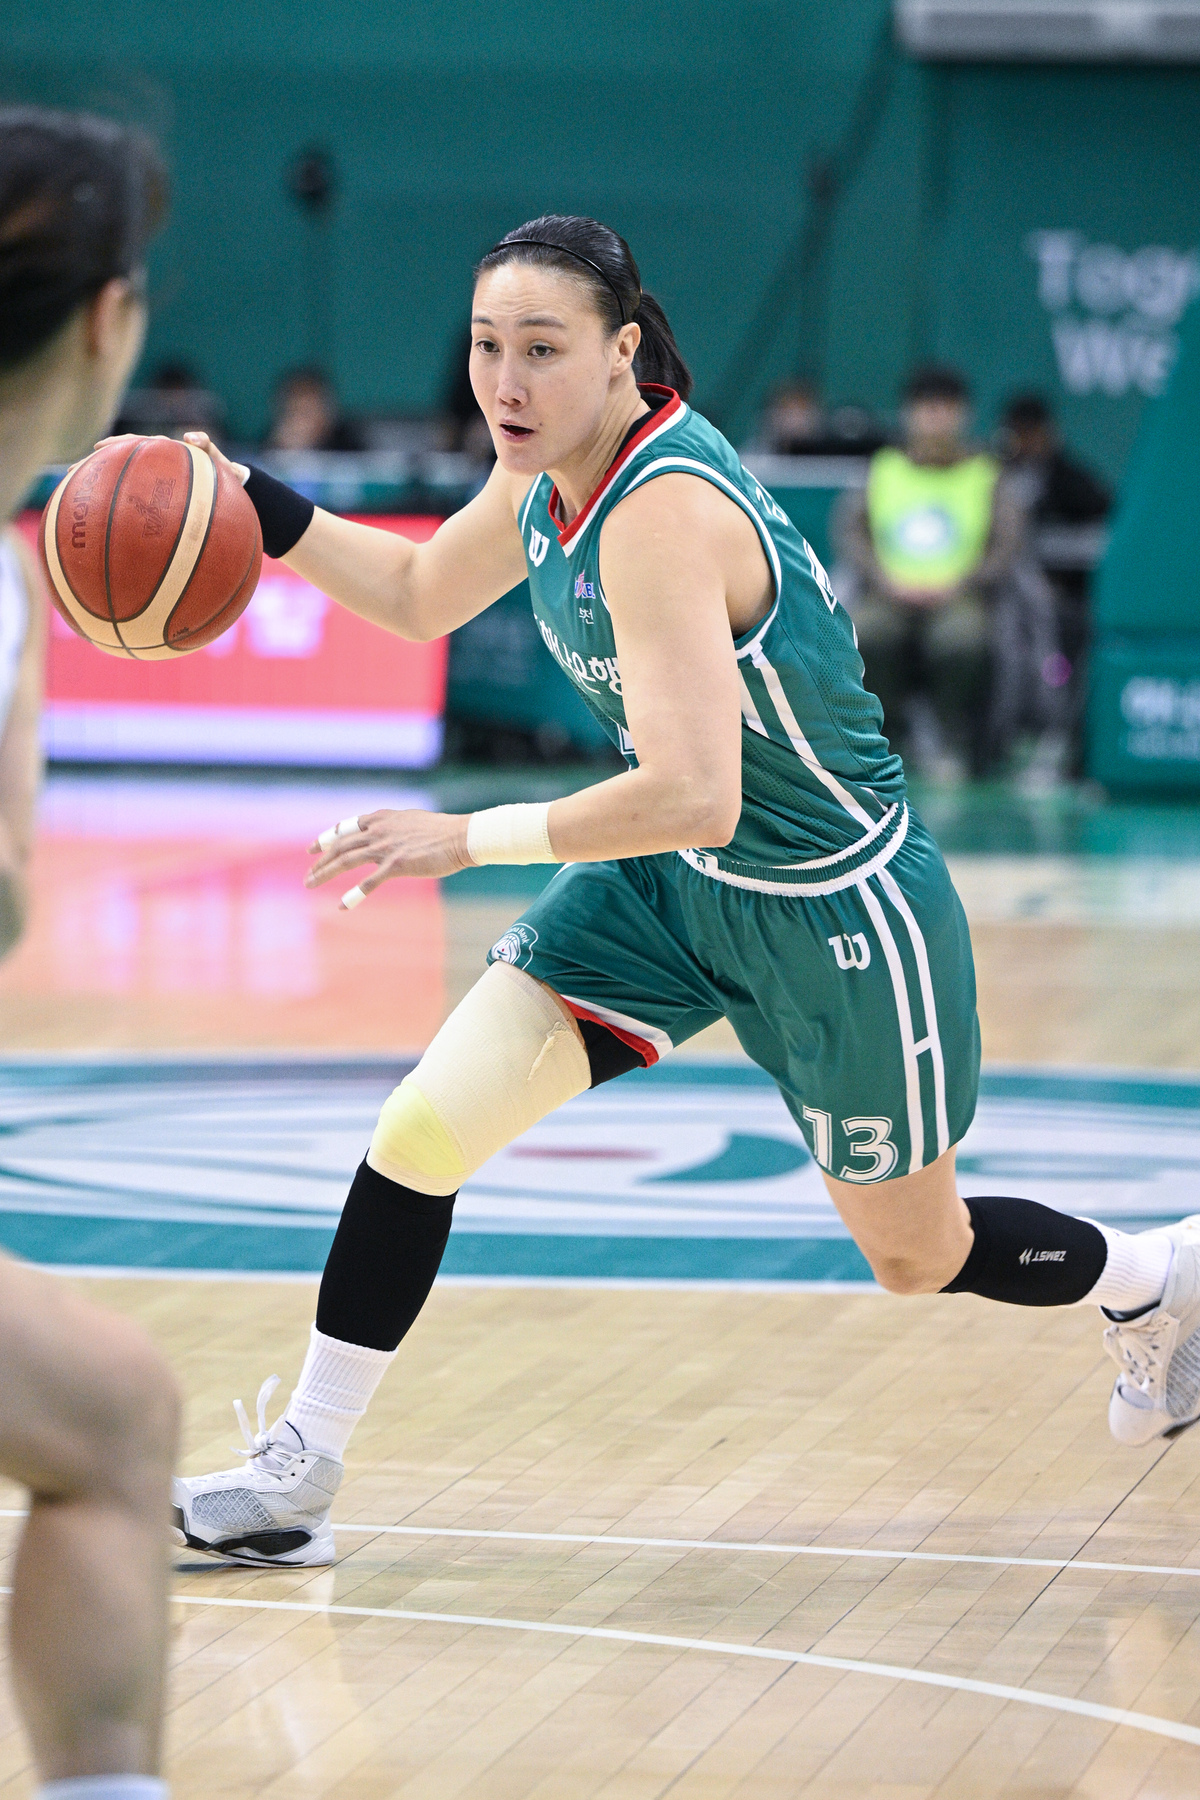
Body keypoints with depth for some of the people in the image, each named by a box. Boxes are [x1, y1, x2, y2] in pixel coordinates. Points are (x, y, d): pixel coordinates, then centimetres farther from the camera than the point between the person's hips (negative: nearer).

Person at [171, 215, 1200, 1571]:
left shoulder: (664, 509, -33)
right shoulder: (548, 472, -6)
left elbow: (691, 797, -40)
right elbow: (421, 595, 15)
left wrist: (475, 837, -32)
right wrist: (260, 511, 0)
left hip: (835, 913, -7)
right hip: (670, 886, 7)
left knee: (920, 1259, 13)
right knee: (424, 1128, -7)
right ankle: (297, 1471, 6)